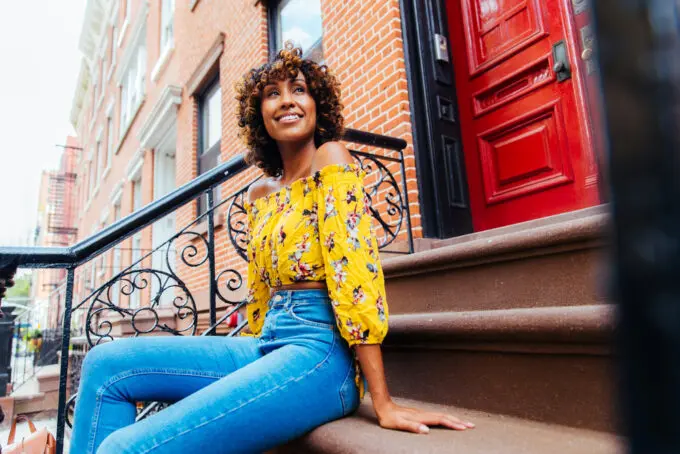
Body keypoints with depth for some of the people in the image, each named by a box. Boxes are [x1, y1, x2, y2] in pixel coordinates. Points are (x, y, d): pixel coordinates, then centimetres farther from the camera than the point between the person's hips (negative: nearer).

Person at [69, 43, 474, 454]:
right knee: (107, 364, 1)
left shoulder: (331, 159, -8)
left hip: (319, 350, -7)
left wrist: (384, 403, -17)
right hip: (268, 344, 7)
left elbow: (353, 268, -16)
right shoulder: (260, 193, 14)